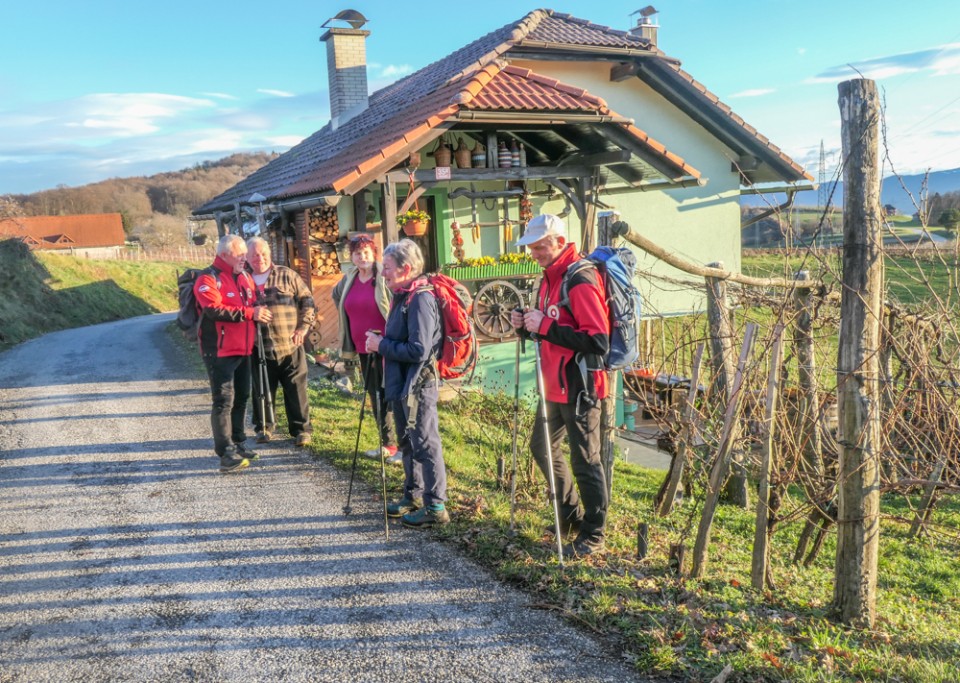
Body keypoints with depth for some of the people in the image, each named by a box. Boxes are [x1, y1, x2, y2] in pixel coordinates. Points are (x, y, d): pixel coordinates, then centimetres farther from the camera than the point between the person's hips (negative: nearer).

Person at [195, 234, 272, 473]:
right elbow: (214, 310, -25)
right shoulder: (208, 279, -11)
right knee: (224, 400, -9)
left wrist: (259, 311, 1)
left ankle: (238, 444, 28)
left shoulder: (244, 276, 14)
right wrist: (249, 313, -25)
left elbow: (253, 303, 24)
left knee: (241, 397, 15)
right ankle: (226, 453, -7)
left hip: (243, 349, 8)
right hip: (220, 351, -8)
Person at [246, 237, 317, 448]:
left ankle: (301, 429, 14)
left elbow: (307, 301, 3)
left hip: (289, 346, -2)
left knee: (296, 391, 3)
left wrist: (303, 328, -5)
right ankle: (264, 427, 28)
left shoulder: (287, 275, 2)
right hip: (259, 349, 2)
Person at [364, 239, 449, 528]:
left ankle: (435, 507, 9)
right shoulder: (403, 296, 10)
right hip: (401, 383, 10)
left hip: (418, 385, -10)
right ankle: (413, 496, 34)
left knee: (425, 444, -1)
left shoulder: (421, 299, -20)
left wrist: (381, 346, -16)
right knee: (408, 442, 20)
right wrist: (380, 342, 1)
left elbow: (418, 351, -25)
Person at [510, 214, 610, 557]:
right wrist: (526, 322, 0)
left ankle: (593, 535, 17)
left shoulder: (581, 282, -20)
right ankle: (573, 514, 37)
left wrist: (545, 327, -26)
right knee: (542, 447, 21)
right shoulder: (549, 277, 10)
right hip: (555, 385, 10)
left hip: (579, 387, -10)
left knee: (585, 461, 1)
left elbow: (599, 340, -27)